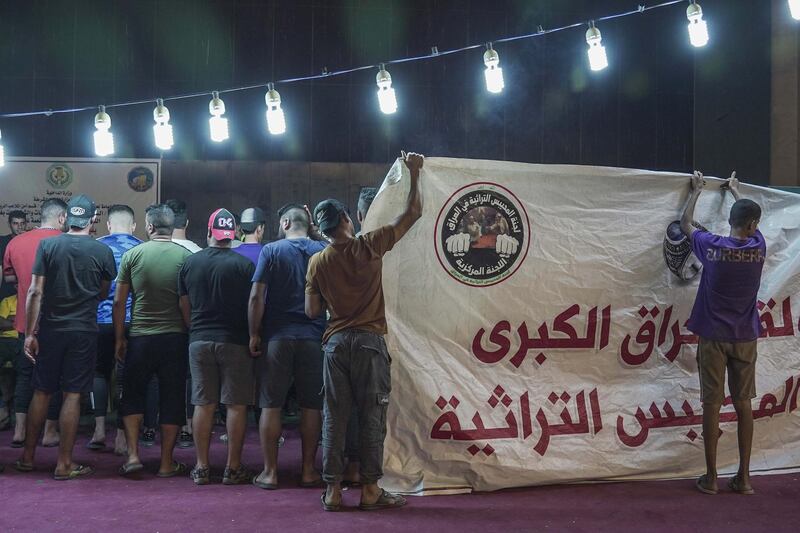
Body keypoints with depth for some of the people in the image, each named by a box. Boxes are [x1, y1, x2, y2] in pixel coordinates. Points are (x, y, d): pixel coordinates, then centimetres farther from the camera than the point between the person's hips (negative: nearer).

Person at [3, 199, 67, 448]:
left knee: (25, 374, 14)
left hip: (26, 322, 4)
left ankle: (19, 431, 12)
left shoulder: (16, 242, 3)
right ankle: (50, 432, 12)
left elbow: (8, 277, 14)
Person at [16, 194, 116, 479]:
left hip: (50, 328, 2)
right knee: (72, 395, 2)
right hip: (84, 330, -1)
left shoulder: (47, 245, -3)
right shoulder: (102, 251, -4)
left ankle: (28, 456, 22)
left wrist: (30, 333, -2)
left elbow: (35, 292, -5)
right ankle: (64, 464, 5)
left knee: (42, 392, 12)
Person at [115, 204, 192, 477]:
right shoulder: (187, 256, -4)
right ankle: (167, 463, 14)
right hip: (176, 338, 0)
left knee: (132, 396, 17)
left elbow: (119, 302, 0)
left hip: (140, 337, 0)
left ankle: (133, 454, 9)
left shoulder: (132, 255, -2)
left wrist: (119, 339, 9)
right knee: (172, 398, 8)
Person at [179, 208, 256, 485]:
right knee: (236, 405, 3)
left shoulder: (190, 263, 3)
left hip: (200, 340, 3)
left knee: (203, 404, 8)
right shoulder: (244, 264, -8)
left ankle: (201, 467, 12)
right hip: (235, 341, -3)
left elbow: (184, 307, 9)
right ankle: (233, 468, 6)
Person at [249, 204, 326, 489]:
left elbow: (256, 297, -6)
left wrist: (254, 334, 0)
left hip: (277, 337, -2)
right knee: (311, 406, 8)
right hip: (314, 338, 2)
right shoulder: (323, 252, 5)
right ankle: (308, 471, 13)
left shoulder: (271, 251, -2)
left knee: (270, 406, 5)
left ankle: (270, 471, 7)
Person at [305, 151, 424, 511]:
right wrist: (414, 174, 10)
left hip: (335, 343, 3)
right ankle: (370, 490, 5)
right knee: (372, 417, 2)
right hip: (369, 340, -2)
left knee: (334, 417, 6)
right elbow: (413, 213, 1)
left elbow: (311, 311, 5)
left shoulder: (318, 262, 2)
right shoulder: (369, 246, -4)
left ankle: (333, 490, 9)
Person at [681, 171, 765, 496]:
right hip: (745, 338, 2)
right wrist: (735, 190, 37)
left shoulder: (712, 247, -9)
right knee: (743, 404, 8)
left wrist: (697, 191, 25)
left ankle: (711, 478, 6)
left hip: (713, 337, -2)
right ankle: (743, 477, 12)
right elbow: (752, 221, 21)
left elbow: (685, 224, 11)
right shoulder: (758, 247, -3)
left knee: (711, 405, 2)